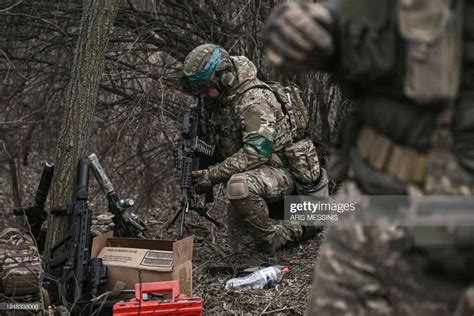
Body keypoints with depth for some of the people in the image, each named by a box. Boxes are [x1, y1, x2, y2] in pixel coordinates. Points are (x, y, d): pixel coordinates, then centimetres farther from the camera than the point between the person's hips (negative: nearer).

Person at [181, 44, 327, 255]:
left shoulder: (253, 100, -26)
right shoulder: (214, 101, 3)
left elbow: (257, 152, -33)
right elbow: (212, 141, 15)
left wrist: (213, 175, -33)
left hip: (281, 171, -10)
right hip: (252, 173, 10)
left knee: (239, 186, -39)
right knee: (238, 250, 14)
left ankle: (268, 241, -19)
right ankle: (297, 228, 28)